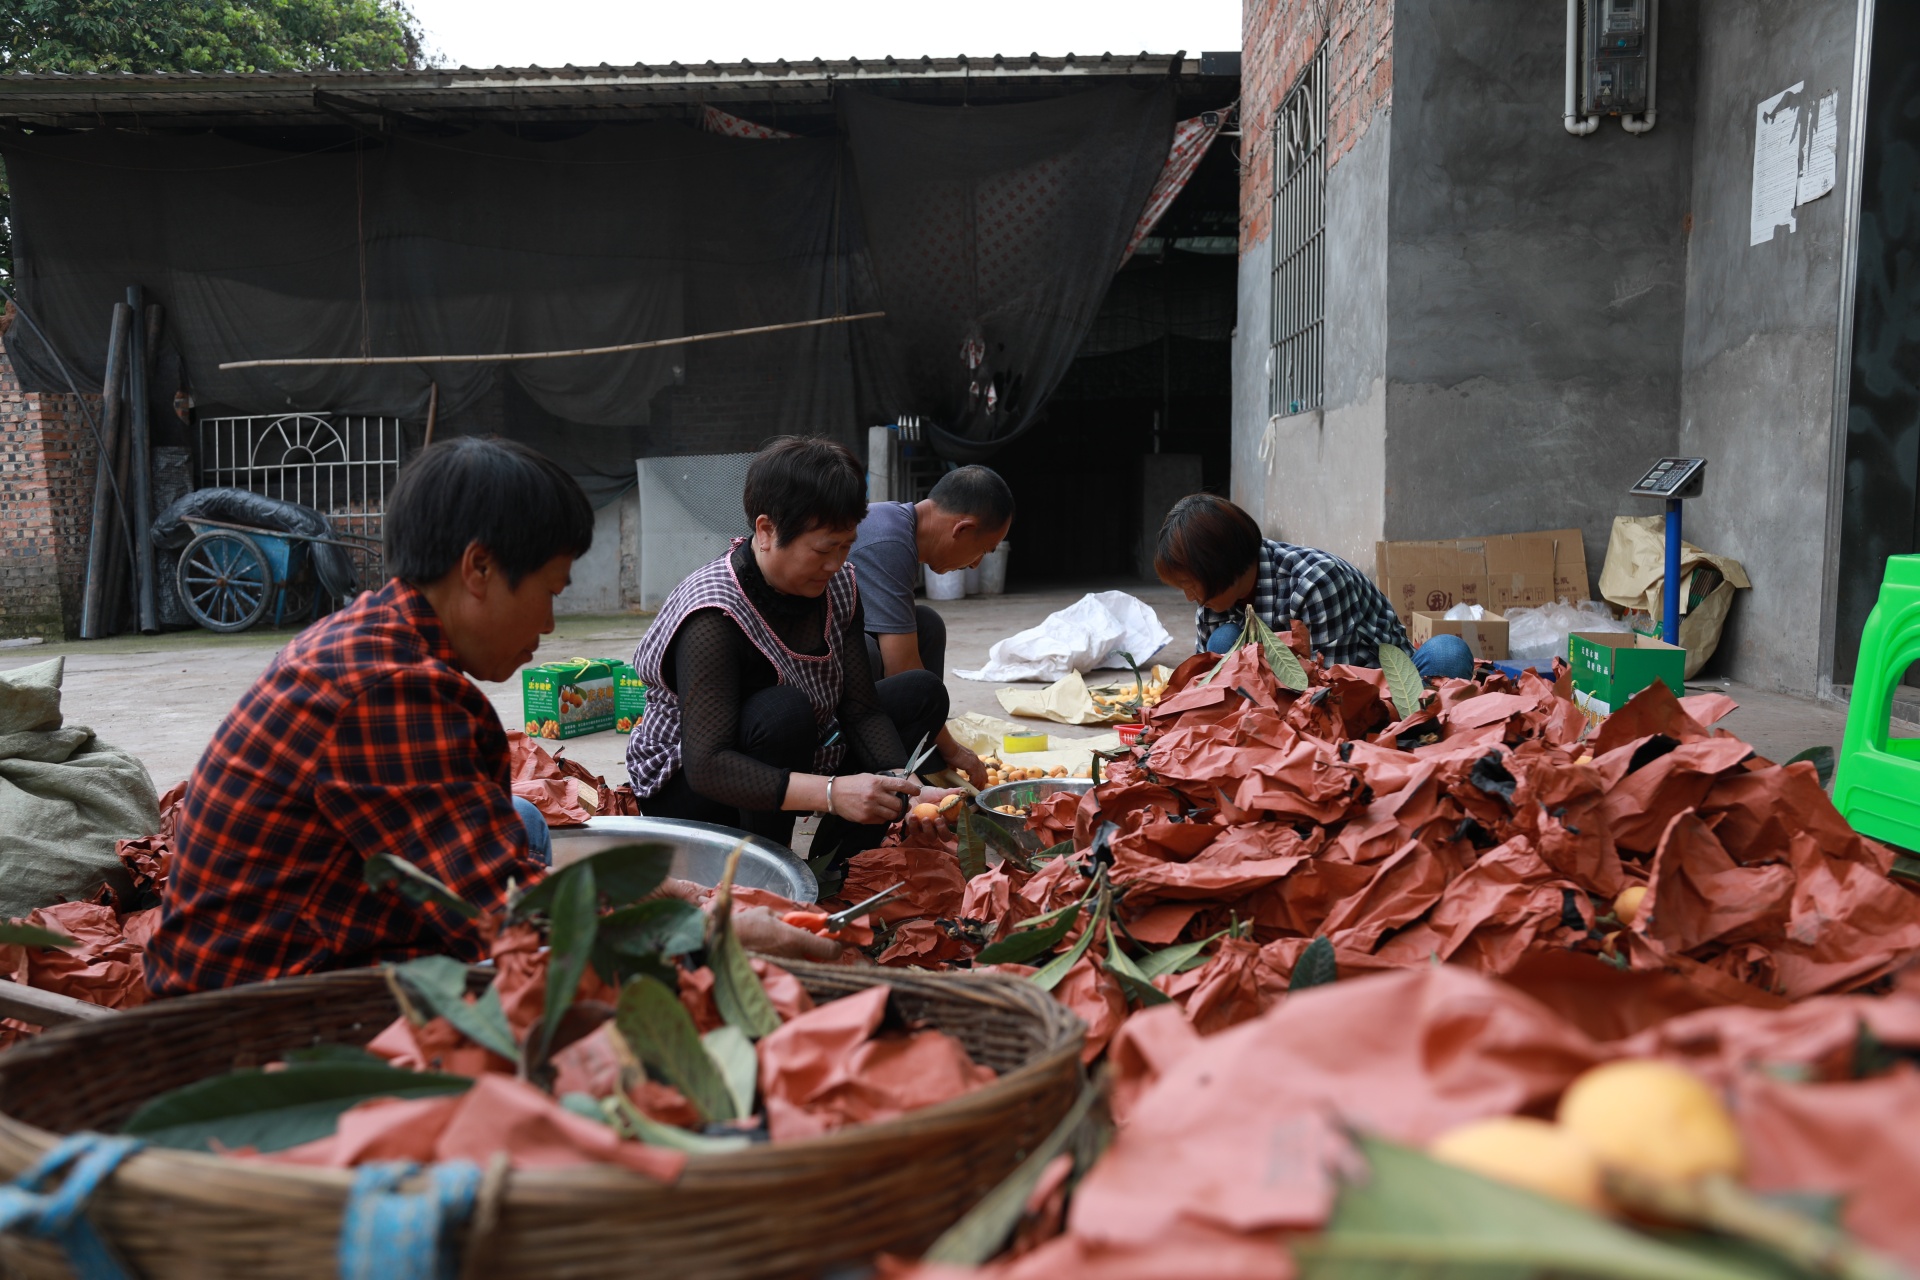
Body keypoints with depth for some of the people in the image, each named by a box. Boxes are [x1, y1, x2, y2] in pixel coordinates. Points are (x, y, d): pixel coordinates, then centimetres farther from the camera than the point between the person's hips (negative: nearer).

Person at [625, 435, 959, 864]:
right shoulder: (713, 618, -30)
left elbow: (861, 710, -8)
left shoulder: (839, 585, -7)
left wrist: (906, 789, -25)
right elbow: (706, 767, -37)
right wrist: (830, 793, -46)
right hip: (687, 791, -8)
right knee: (785, 712, -37)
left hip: (790, 766, 8)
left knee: (922, 695, -2)